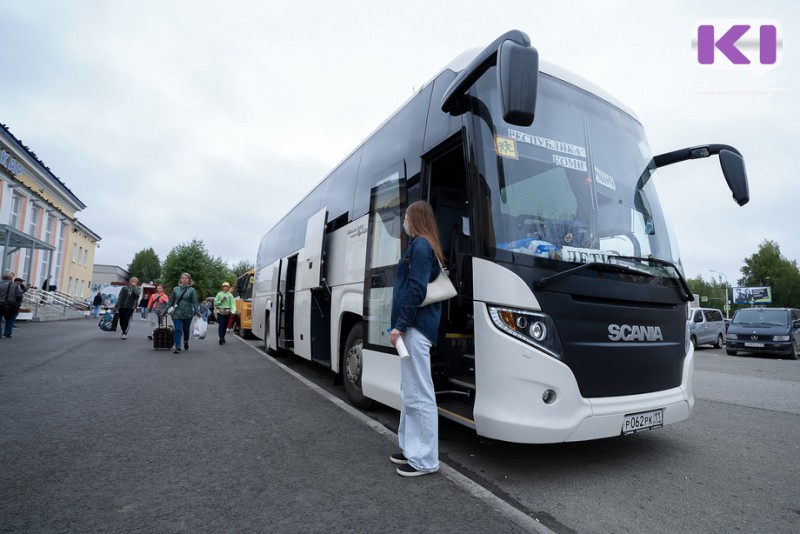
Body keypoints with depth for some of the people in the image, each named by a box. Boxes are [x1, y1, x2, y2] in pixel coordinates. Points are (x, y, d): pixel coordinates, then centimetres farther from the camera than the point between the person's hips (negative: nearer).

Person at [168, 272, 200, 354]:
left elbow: (195, 302, -6)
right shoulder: (176, 289, 5)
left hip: (187, 314, -1)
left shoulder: (191, 290, -1)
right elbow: (171, 301, 10)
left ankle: (186, 342, 39)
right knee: (178, 330, -6)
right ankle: (177, 347, -3)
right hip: (177, 314, 1)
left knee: (186, 330, 13)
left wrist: (197, 311, -16)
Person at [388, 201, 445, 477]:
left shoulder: (420, 245, -9)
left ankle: (425, 460, 6)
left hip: (416, 328, -11)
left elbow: (417, 289, -18)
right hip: (414, 328, 11)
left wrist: (400, 325, -17)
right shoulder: (424, 246, 20)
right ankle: (412, 449, 27)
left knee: (419, 395, -4)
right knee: (410, 392, 16)